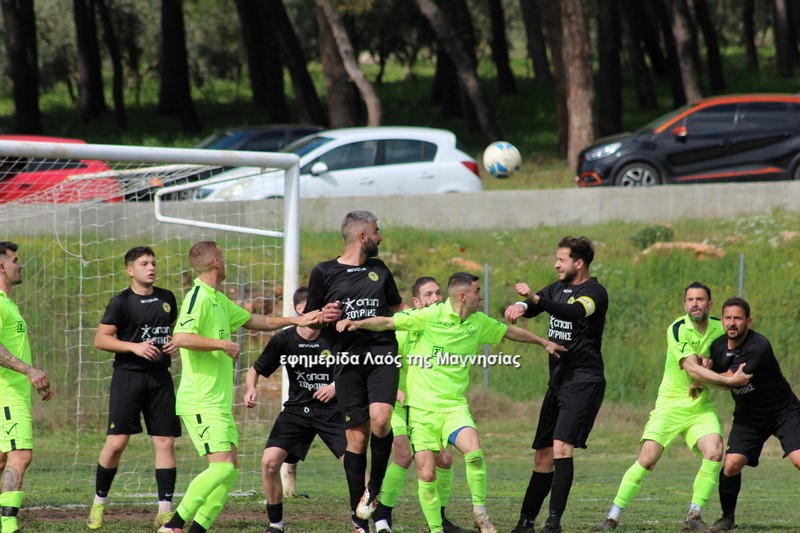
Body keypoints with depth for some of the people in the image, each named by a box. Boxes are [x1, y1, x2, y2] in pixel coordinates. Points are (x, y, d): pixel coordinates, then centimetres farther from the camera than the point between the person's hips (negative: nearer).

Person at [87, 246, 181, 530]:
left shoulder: (167, 298, 12)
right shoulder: (121, 302, -4)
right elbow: (101, 339, -7)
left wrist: (175, 344, 6)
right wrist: (135, 347, -19)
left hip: (160, 378, 5)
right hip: (128, 376, -5)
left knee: (165, 442, -2)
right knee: (116, 442, -9)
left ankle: (165, 509, 0)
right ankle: (99, 501, 9)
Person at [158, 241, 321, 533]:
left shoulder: (218, 300, 17)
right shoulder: (198, 297, -13)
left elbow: (254, 321, 31)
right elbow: (180, 338, -27)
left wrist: (296, 320, 30)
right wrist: (222, 344, -20)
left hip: (218, 401, 10)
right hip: (201, 401, -10)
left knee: (230, 469, 6)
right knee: (221, 466, -18)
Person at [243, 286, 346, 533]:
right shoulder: (284, 339, -6)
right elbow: (256, 369, 5)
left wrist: (336, 387, -17)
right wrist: (251, 388, -15)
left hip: (331, 410, -1)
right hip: (296, 409, 1)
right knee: (270, 461, -14)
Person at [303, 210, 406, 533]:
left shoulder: (379, 270, 16)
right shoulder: (323, 273, 7)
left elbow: (398, 308, 31)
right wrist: (323, 317, -9)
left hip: (381, 352, 2)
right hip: (348, 358, -2)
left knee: (380, 418, -24)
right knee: (356, 436, -3)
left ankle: (374, 487, -2)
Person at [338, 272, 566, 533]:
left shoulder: (479, 322, 8)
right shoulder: (431, 315, -8)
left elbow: (510, 332, 26)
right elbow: (388, 322, -8)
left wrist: (543, 342, 36)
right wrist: (358, 323, -23)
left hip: (454, 406, 3)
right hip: (421, 407, -3)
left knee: (473, 450, -25)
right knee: (426, 474, -7)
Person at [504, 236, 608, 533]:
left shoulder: (594, 292, -9)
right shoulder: (557, 289, 16)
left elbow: (575, 313, -28)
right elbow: (529, 305, 7)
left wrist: (536, 299, -42)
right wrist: (519, 306, -18)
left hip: (584, 382, -8)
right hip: (558, 382, 8)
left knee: (561, 446, -21)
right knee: (543, 455, 10)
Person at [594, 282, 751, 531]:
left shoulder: (720, 328, 2)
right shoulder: (677, 329, -13)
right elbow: (692, 369, -22)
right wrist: (730, 380, -27)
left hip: (701, 407, 4)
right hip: (671, 405, -4)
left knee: (714, 452, -20)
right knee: (646, 460, -14)